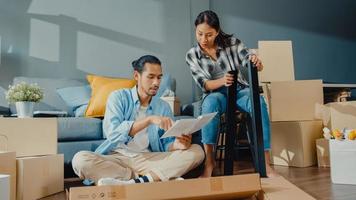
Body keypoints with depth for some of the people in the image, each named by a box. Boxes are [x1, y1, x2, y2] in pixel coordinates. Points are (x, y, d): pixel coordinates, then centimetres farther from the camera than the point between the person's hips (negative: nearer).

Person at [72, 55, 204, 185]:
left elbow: (166, 145, 5)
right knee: (80, 159, -31)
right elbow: (112, 133, -18)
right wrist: (149, 120, -27)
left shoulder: (164, 107, 8)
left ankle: (136, 182, -30)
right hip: (118, 157, -1)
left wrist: (177, 145, -19)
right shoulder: (118, 97, -1)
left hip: (149, 160, 2)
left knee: (197, 151, -16)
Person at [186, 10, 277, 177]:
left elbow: (252, 62, -10)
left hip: (240, 90, 1)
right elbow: (204, 84, -8)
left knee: (259, 103, -33)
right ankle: (209, 160, -32)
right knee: (211, 102, -37)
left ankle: (265, 163, -30)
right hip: (216, 94, 0)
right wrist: (221, 81, -30)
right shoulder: (192, 55, -1)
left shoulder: (232, 43, -3)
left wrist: (257, 62, -37)